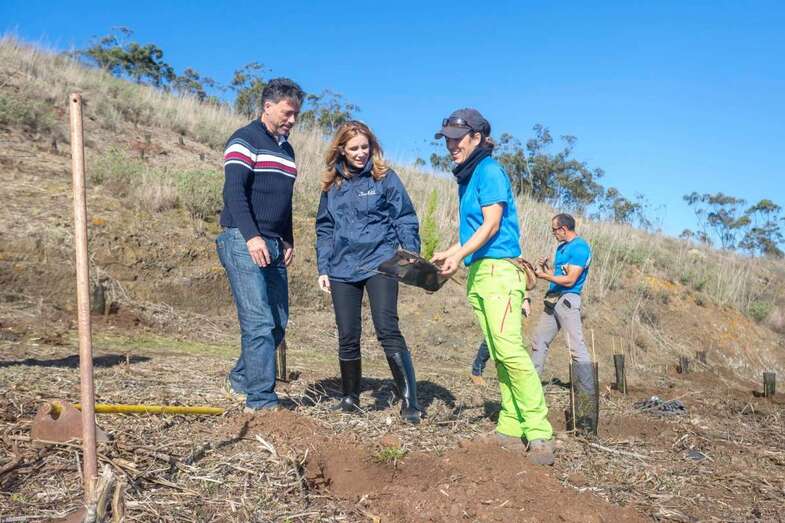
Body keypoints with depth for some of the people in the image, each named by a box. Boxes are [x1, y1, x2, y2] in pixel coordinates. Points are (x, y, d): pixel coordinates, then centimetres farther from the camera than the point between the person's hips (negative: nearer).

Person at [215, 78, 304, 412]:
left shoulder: (286, 150, 21)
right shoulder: (245, 140, -4)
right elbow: (234, 191, -15)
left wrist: (288, 240, 14)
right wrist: (252, 236, -25)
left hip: (273, 246, 8)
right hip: (243, 242, -8)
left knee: (278, 323, 8)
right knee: (259, 323, -13)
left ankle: (240, 379, 26)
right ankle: (261, 400, -8)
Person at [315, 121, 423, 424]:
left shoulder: (385, 178, 2)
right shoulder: (332, 185, 12)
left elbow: (405, 219, 0)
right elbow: (324, 230, 16)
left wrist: (412, 257, -11)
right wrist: (323, 269, 9)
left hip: (379, 263, -4)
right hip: (343, 269, 4)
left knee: (387, 330, -14)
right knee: (347, 336, 7)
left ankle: (409, 400, -8)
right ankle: (350, 396, 23)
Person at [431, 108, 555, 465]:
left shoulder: (489, 171, -4)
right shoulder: (466, 178, 21)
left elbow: (492, 224, -13)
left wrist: (459, 254, -22)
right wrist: (451, 254, 21)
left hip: (498, 269, -9)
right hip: (477, 274, 9)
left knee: (509, 348, -17)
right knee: (497, 355, 6)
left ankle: (539, 433, -14)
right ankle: (511, 427, 9)